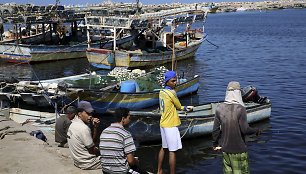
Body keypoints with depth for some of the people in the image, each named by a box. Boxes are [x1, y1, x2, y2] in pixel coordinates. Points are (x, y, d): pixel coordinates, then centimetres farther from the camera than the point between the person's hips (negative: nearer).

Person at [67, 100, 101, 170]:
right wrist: (99, 151, 2)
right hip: (88, 163, -9)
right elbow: (92, 150, -18)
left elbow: (93, 141, 8)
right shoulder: (84, 128, -24)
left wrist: (95, 127, -4)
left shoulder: (72, 124, 5)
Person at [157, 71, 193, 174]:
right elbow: (179, 107, -6)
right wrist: (186, 108, 15)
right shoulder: (171, 93, -18)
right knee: (172, 151, -2)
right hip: (171, 126, -9)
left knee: (163, 148, 20)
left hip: (163, 124, 9)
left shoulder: (162, 92, 8)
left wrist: (185, 108, 9)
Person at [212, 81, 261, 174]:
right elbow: (245, 129, -18)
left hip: (225, 148, 4)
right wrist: (256, 131, 2)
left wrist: (215, 143, 13)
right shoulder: (240, 109, -18)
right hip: (239, 149, -4)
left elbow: (216, 129, -1)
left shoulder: (220, 108, -5)